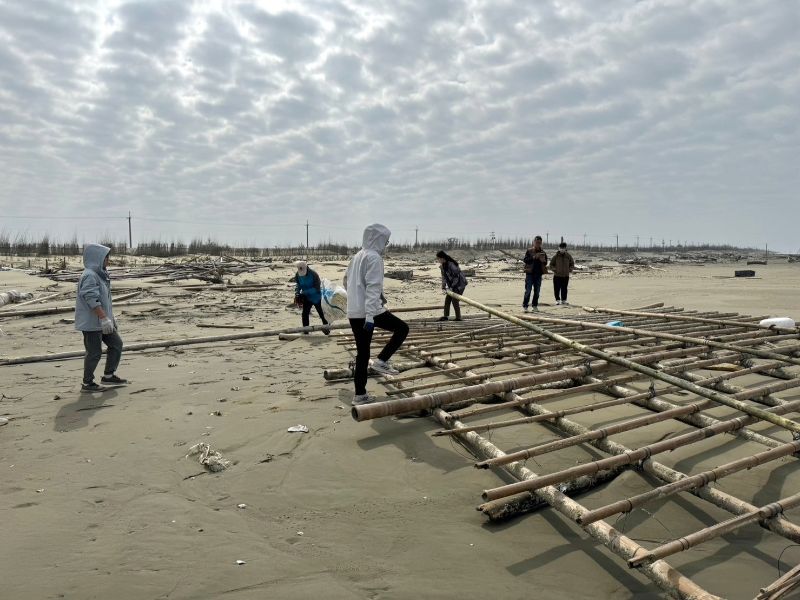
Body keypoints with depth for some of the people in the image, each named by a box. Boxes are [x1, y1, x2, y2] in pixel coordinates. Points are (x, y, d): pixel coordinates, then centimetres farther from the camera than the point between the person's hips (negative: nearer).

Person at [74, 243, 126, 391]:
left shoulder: (100, 274, 14)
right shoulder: (89, 276, -18)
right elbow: (92, 300, -27)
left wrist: (111, 318, 23)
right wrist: (104, 318, -30)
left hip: (101, 321, 10)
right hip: (91, 322, -10)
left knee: (116, 344, 13)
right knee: (95, 352, -2)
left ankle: (109, 375, 23)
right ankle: (87, 383, 11)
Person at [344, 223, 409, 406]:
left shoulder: (357, 256, 17)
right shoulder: (374, 257, -10)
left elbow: (346, 282, 26)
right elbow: (373, 287, -20)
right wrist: (370, 316, -26)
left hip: (353, 312, 9)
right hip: (368, 312, -9)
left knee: (362, 353, 13)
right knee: (402, 328, 7)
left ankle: (359, 395, 17)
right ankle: (381, 360, -1)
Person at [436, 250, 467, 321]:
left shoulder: (451, 264, -25)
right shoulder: (443, 265, 1)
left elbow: (456, 277, -23)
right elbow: (444, 277, 3)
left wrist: (451, 287, -20)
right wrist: (443, 288, -7)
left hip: (460, 284, -9)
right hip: (452, 285, 9)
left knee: (454, 300, -11)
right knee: (447, 299, 4)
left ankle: (458, 318, -2)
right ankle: (446, 316, 11)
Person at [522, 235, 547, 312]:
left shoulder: (543, 252, 11)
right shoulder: (529, 251, 0)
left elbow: (545, 263, 16)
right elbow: (525, 260, -9)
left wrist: (543, 261, -7)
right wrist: (533, 257, -20)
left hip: (539, 274, 4)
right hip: (530, 273, -4)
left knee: (537, 291, 8)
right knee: (528, 290, -4)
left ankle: (535, 305, 18)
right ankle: (525, 306, 1)